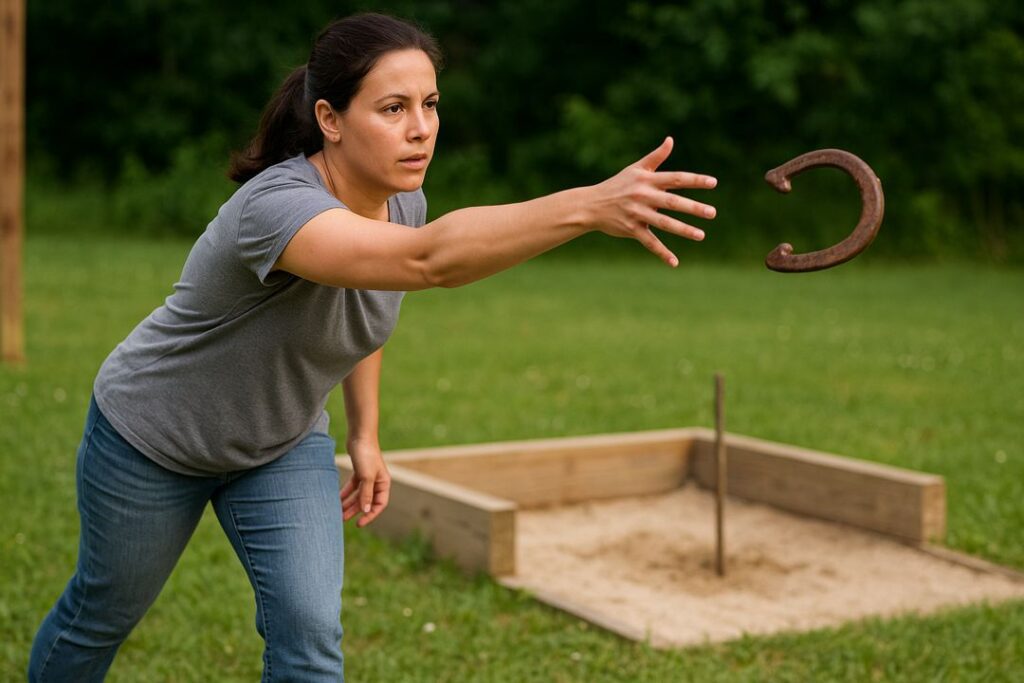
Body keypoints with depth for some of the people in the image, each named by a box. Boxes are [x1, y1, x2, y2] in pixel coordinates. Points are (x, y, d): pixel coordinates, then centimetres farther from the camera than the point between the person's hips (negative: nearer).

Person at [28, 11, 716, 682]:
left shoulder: (402, 203, -14)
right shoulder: (276, 206, -39)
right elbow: (427, 259, -58)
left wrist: (365, 435, 6)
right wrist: (591, 206, -69)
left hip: (282, 445, 5)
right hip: (153, 437, -5)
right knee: (103, 615, 16)